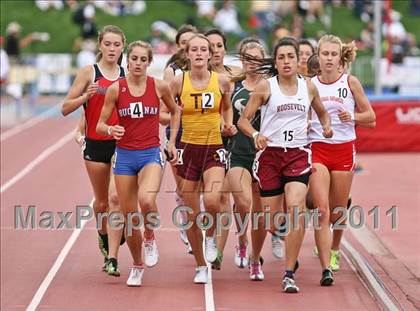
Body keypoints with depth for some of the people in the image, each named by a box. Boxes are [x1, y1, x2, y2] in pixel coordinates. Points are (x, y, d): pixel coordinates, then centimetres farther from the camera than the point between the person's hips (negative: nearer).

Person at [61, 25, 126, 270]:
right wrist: (85, 96, -19)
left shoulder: (126, 75, 5)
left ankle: (112, 257, -13)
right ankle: (104, 234, 43)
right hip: (96, 144, 0)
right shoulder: (89, 73, -2)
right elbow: (66, 108, -3)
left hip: (122, 143, 0)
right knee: (101, 202, 12)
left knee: (115, 197, -15)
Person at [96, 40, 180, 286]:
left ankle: (150, 238, -1)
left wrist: (172, 141, 10)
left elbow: (175, 111, 17)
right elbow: (100, 125, 0)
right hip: (124, 155, 1)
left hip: (151, 154, -1)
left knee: (147, 200, -31)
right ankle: (137, 266, 26)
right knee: (129, 216, 5)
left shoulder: (159, 86, -2)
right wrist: (110, 130, -22)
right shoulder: (116, 89, -4)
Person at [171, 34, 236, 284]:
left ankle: (211, 237, 7)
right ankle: (201, 266, 23)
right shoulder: (179, 82, -2)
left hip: (214, 149, -1)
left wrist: (229, 125, 2)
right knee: (191, 214, 4)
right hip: (188, 149, 1)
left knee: (211, 201, -26)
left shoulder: (222, 81, 0)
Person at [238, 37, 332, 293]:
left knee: (295, 209, -20)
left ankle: (289, 274, -15)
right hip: (269, 153, -1)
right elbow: (243, 120, 0)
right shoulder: (265, 87, -1)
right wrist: (255, 135, -19)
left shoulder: (308, 88, 7)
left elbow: (322, 112, 27)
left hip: (298, 154, 1)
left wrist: (326, 126, 6)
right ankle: (255, 256, 36)